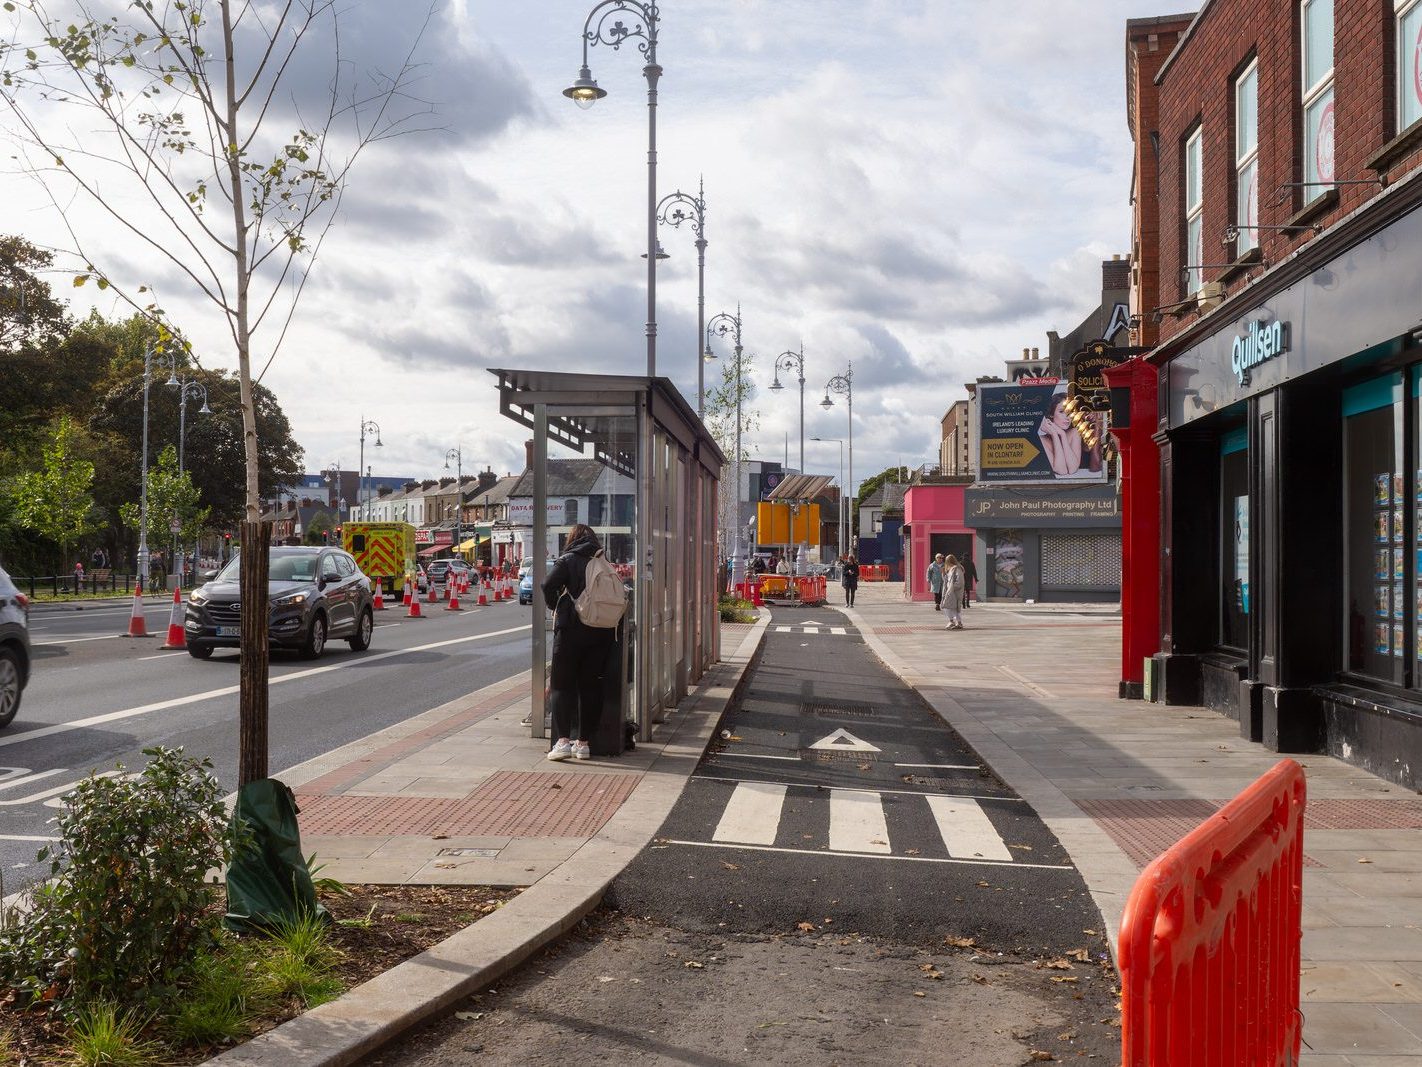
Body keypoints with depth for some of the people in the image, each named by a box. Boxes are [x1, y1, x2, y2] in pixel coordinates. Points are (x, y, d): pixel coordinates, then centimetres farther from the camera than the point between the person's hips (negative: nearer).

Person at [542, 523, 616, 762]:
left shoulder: (567, 560, -1)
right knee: (590, 686, 10)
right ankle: (583, 742, 13)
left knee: (562, 684, 3)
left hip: (571, 628, -4)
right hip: (602, 632, 4)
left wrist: (554, 606, 3)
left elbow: (549, 584, -14)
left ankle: (563, 740, -9)